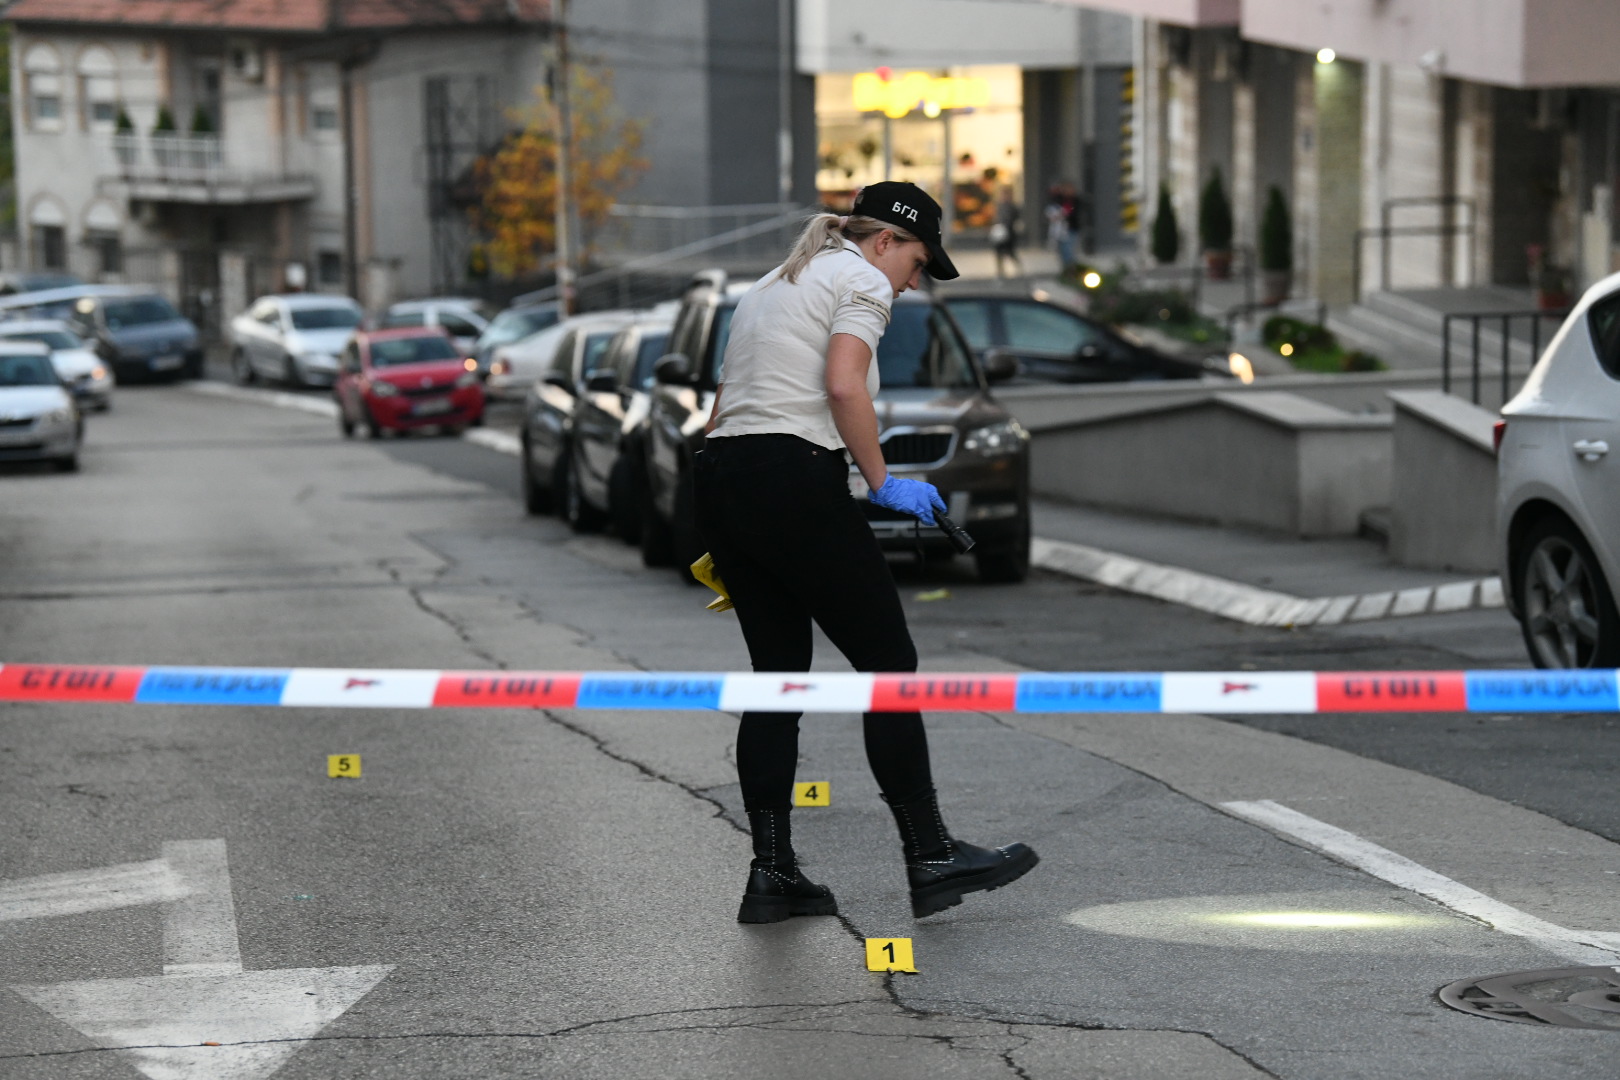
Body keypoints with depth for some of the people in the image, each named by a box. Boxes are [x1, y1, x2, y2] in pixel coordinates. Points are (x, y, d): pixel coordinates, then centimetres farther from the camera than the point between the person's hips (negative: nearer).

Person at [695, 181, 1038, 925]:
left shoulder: (773, 285, 26)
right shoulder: (861, 280, 0)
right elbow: (844, 386, -18)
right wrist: (882, 483, -9)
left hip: (718, 483, 9)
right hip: (793, 484, -9)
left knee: (778, 675, 12)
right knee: (886, 664, 1)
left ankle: (771, 874, 10)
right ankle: (930, 858, 4)